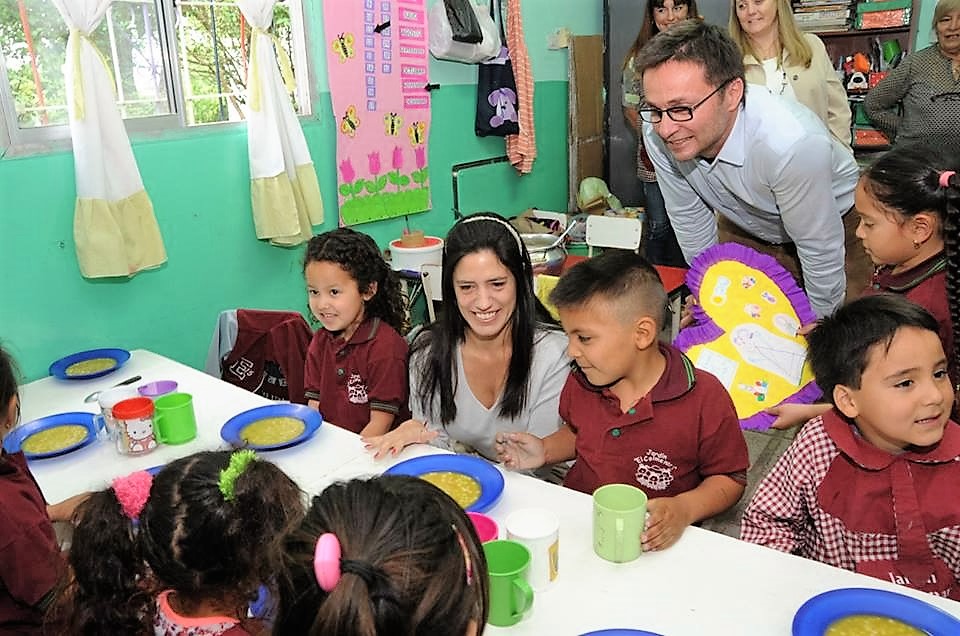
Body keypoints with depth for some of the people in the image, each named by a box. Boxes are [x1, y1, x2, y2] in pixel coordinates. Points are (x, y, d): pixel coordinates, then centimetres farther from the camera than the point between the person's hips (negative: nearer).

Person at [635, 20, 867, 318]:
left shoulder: (792, 143, -42)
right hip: (747, 226, 4)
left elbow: (820, 253, -27)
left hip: (836, 224, -3)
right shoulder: (657, 133, -27)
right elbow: (688, 219, -9)